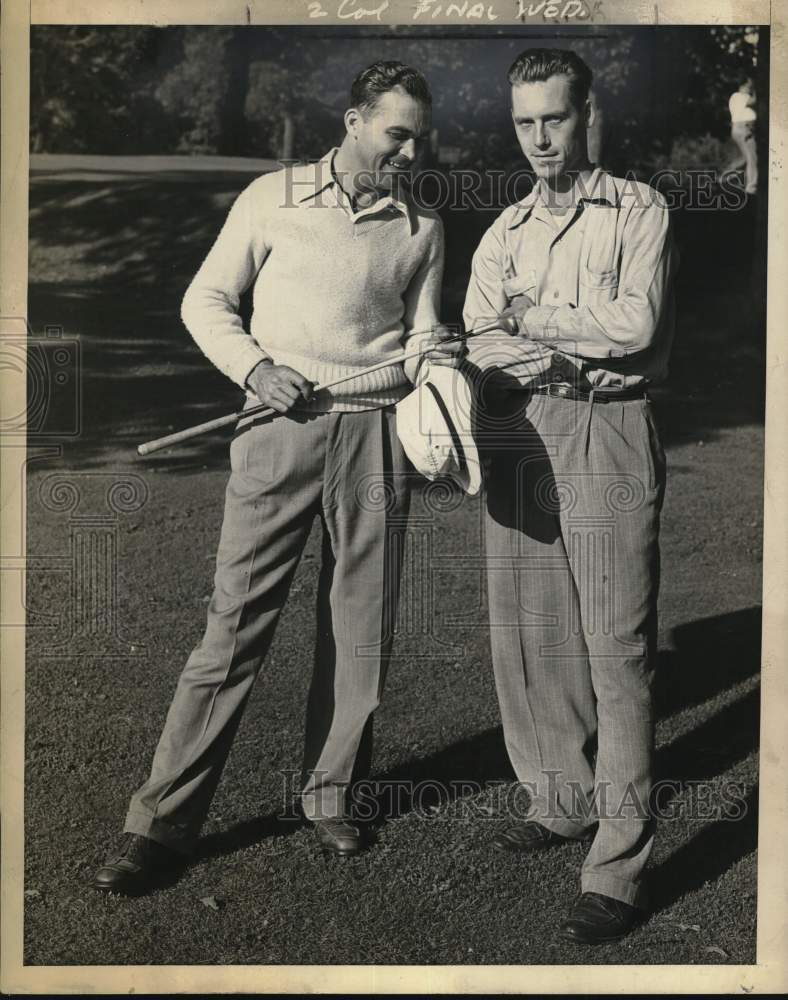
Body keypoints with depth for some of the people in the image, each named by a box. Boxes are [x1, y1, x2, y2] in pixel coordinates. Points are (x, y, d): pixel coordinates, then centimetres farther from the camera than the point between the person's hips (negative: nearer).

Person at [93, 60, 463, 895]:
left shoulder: (422, 228, 11)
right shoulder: (273, 198, 5)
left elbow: (423, 336, 12)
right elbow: (205, 300, 8)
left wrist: (435, 357, -11)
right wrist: (254, 365, -8)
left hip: (375, 434, 3)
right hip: (282, 427, -3)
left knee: (360, 628, 7)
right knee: (235, 623, -5)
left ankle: (329, 795, 24)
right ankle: (162, 821, 1)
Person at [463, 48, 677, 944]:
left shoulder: (638, 212, 4)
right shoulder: (502, 235, 17)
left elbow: (636, 323, -11)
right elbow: (474, 347, 6)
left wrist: (533, 317, -2)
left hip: (607, 435, -5)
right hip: (517, 440, 5)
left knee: (616, 647, -7)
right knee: (524, 635, 6)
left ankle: (619, 866, -5)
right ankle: (561, 801, 25)